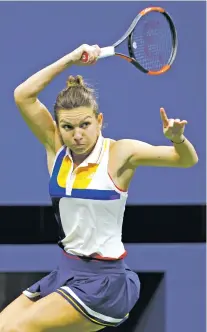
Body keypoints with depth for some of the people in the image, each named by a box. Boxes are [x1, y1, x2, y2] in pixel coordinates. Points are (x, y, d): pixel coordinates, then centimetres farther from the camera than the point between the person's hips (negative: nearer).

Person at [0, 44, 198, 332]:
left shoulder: (119, 154, -11)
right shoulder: (56, 148, 0)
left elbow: (187, 159, -13)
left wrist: (177, 138, -36)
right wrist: (70, 60, -12)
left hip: (104, 279, -6)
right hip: (66, 271, 6)